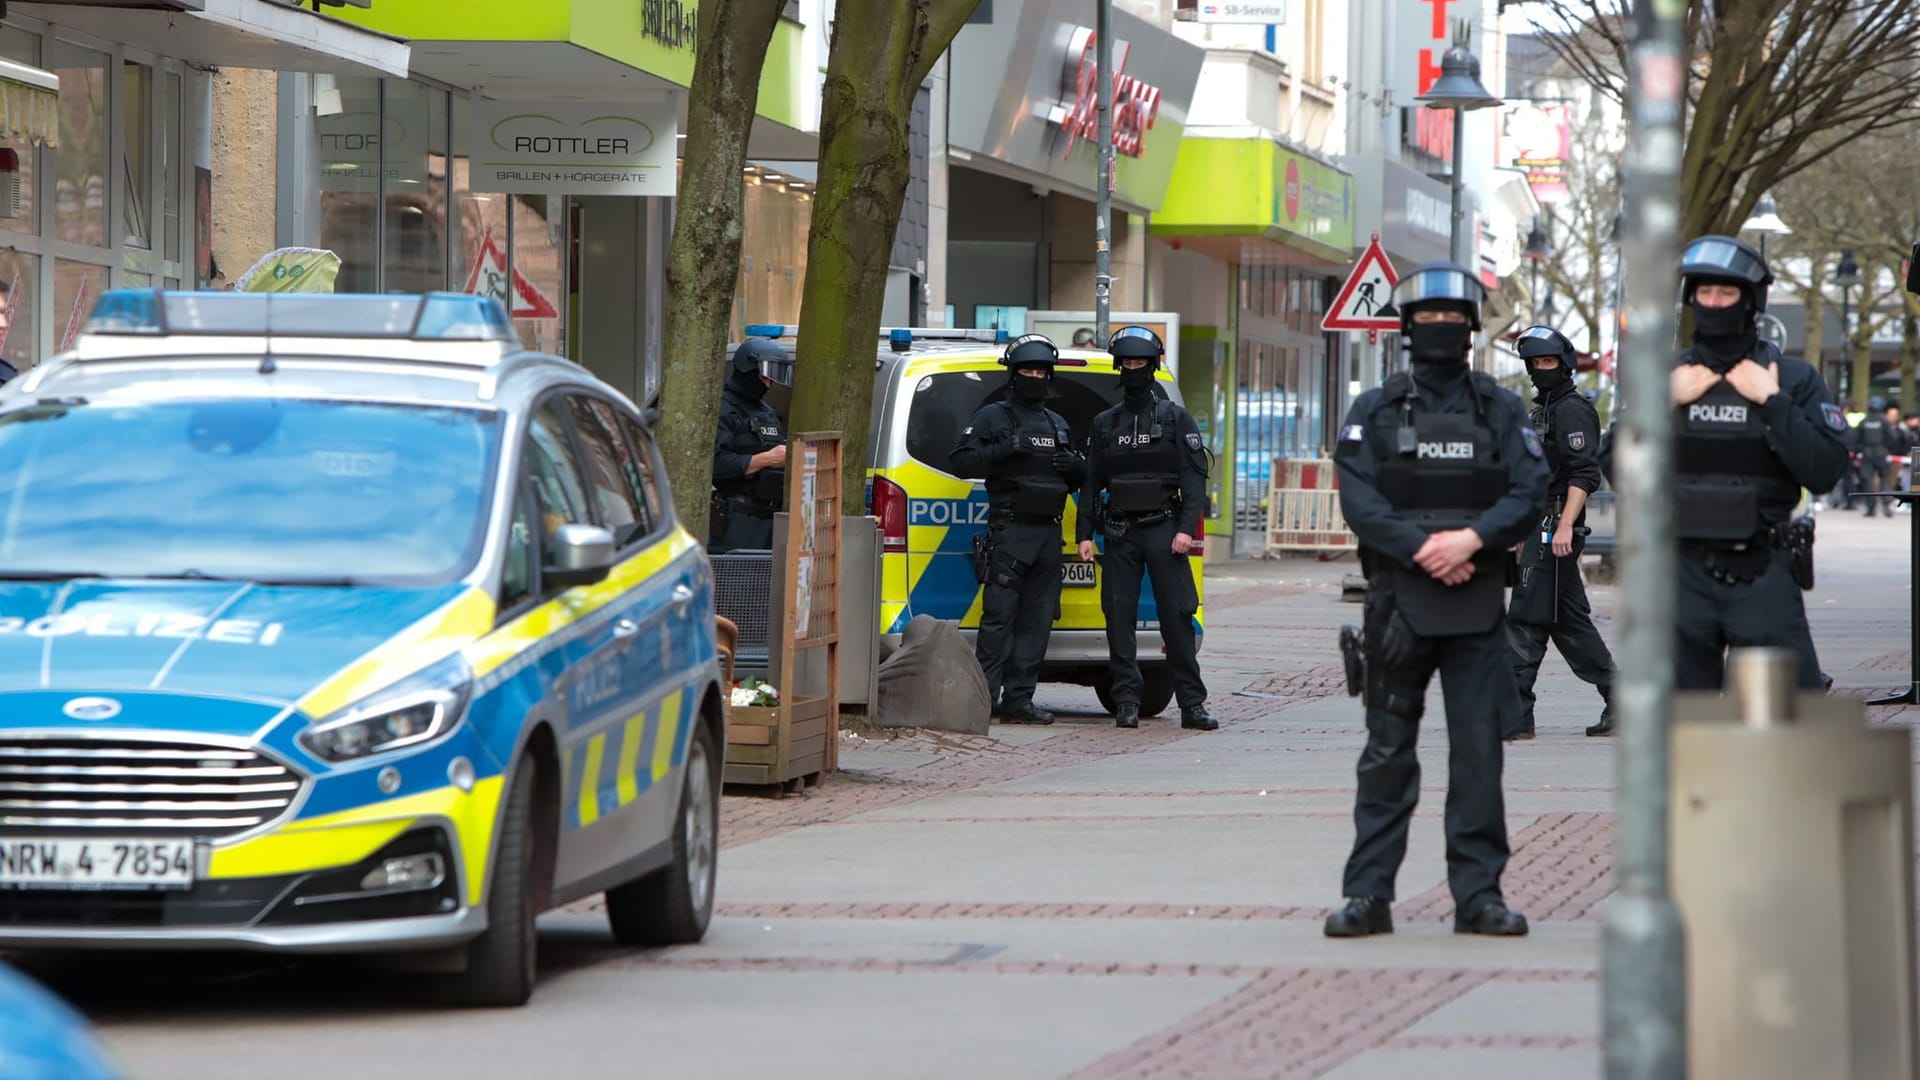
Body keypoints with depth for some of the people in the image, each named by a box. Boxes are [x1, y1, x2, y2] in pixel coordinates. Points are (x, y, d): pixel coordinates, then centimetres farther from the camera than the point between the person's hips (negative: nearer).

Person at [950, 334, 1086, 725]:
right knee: (999, 617, -12)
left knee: (1037, 620, 3)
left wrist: (1073, 464, 6)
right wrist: (1004, 450, -16)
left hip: (1048, 533, 6)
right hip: (1008, 531, -6)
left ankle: (1018, 699, 5)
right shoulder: (993, 417, 5)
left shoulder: (1057, 424, 23)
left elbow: (1080, 475, 29)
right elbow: (962, 462, -5)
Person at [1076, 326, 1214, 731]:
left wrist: (1186, 529, -12)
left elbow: (1194, 478, -1)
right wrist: (1085, 534, 5)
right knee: (1119, 617, -2)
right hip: (1120, 532, 3)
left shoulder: (1176, 420, 5)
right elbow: (1091, 483, 14)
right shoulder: (1104, 424, 13)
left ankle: (1192, 703, -5)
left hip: (1163, 529, -3)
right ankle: (1126, 702, 1)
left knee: (1177, 614, -7)